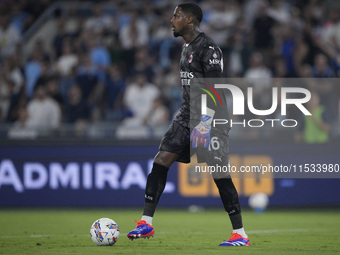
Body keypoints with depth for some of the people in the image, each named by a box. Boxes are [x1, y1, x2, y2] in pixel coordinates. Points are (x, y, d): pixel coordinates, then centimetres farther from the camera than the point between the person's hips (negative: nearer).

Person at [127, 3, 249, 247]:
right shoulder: (187, 47, 16)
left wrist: (204, 123, -25)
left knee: (219, 174, -7)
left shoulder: (208, 48, -13)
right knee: (160, 161, -4)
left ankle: (240, 234, 1)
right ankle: (146, 223, -2)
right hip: (187, 117, 9)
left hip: (209, 118, -9)